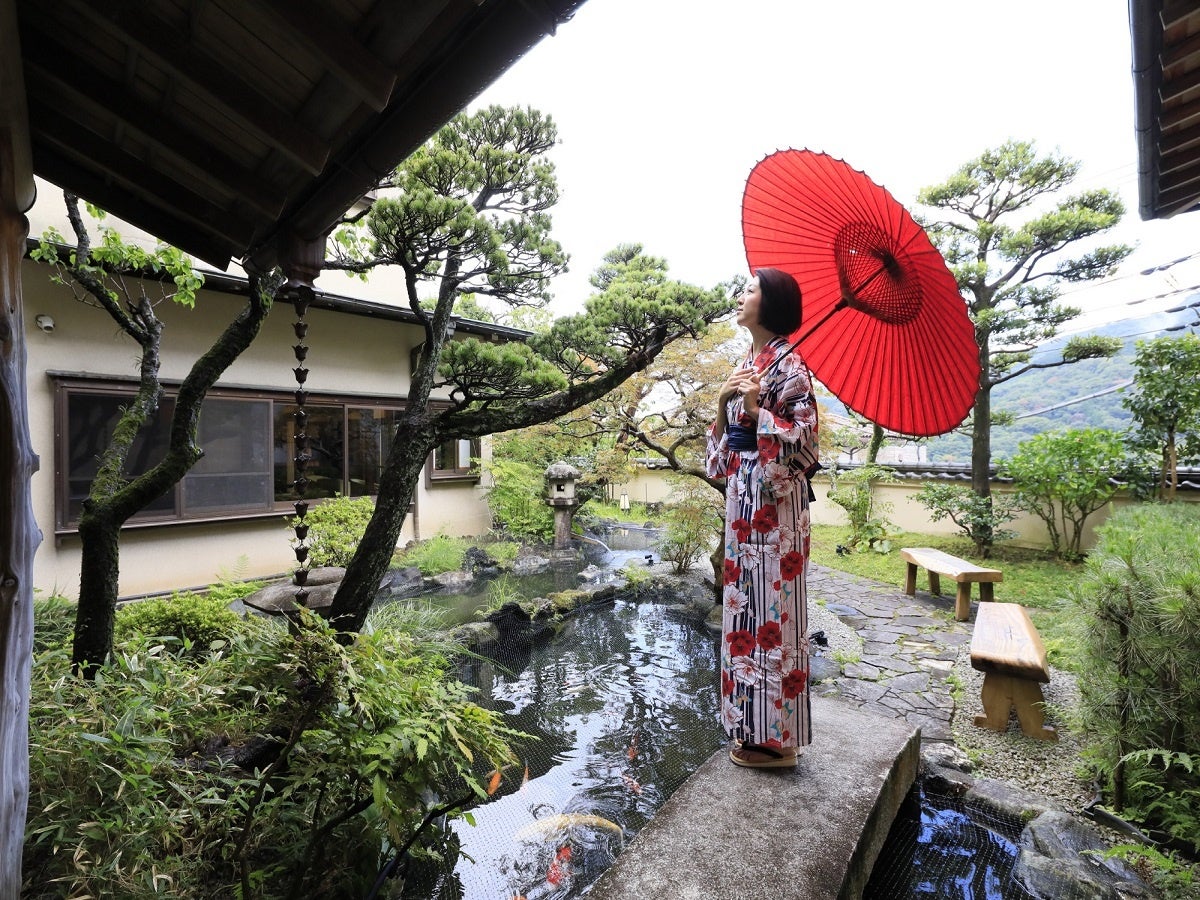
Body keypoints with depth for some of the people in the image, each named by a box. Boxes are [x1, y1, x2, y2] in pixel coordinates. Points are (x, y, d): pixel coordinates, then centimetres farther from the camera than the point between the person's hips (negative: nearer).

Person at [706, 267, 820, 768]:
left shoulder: (789, 363, -8)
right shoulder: (747, 363, 18)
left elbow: (805, 435, -13)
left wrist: (757, 411, -21)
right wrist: (723, 405, 1)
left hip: (774, 500, -9)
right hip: (742, 497, 9)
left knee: (773, 607, -1)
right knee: (745, 603, 13)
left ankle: (778, 737, 15)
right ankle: (752, 724, 28)